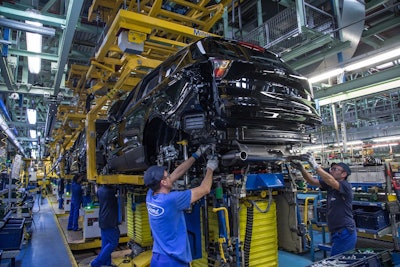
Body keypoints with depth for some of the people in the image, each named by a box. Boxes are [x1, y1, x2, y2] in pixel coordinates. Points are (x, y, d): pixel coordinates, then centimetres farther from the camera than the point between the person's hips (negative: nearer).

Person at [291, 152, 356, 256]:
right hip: (336, 233, 8)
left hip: (345, 233, -8)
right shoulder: (329, 185, 8)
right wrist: (302, 169, -18)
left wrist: (315, 165, -37)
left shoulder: (346, 186, -13)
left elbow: (330, 180, -32)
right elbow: (312, 181, -2)